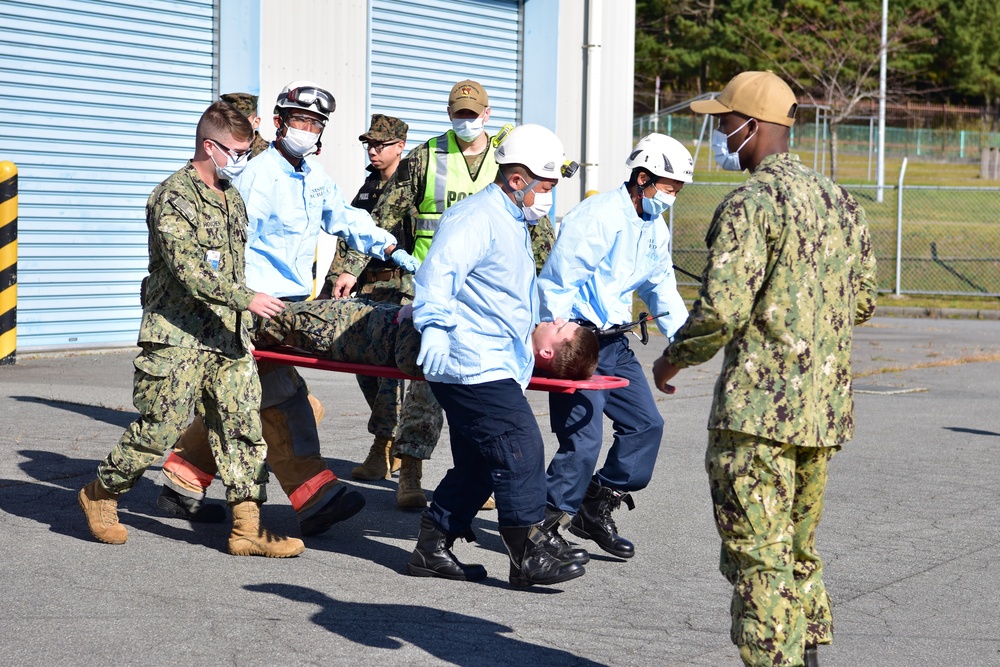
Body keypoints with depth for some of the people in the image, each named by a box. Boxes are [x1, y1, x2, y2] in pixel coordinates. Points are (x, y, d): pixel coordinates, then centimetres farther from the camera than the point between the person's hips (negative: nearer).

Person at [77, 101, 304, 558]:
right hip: (178, 336, -8)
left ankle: (248, 528, 2)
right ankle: (100, 495, 21)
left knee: (242, 426, 0)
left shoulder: (231, 198, 16)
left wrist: (244, 325, 25)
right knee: (159, 430, -1)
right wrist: (245, 298, -25)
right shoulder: (173, 196, -11)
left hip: (228, 334, 8)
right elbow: (187, 269, -21)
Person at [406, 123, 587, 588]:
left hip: (497, 365, 11)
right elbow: (436, 275, -24)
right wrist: (435, 333, -30)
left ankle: (432, 548, 17)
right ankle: (529, 553, -7)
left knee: (478, 463, 11)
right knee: (519, 449, -12)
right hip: (473, 363, -11)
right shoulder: (476, 218, -12)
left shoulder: (511, 223, 23)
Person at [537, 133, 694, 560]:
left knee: (646, 424, 8)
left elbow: (661, 286, 22)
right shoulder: (596, 216, -17)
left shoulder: (656, 229, 10)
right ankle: (544, 523, 2)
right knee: (583, 439, -12)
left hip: (613, 341, 9)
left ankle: (594, 510, 20)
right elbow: (556, 284, -18)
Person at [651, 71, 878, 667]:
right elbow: (863, 300, 18)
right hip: (825, 408, 8)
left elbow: (720, 311, -19)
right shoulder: (840, 200, 12)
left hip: (758, 407, -8)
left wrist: (673, 359, -2)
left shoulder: (751, 203, -14)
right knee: (799, 550, 19)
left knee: (758, 557, -3)